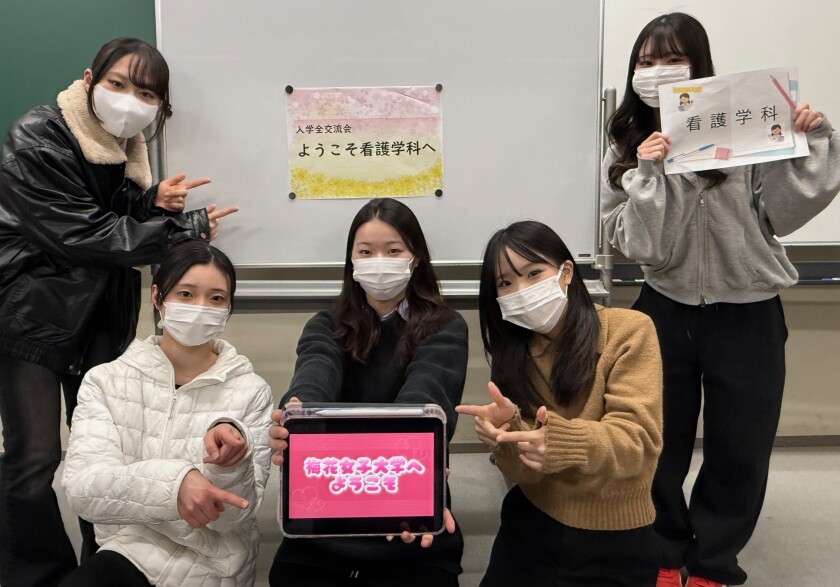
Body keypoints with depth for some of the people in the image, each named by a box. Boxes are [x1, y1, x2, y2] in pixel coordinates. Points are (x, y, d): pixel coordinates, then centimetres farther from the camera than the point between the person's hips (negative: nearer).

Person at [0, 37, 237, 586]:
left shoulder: (128, 144, 4)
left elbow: (121, 224, 8)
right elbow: (84, 236, -22)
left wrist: (154, 204, -15)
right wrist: (188, 227, -19)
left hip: (102, 319, 6)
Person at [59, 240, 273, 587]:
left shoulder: (250, 392, -4)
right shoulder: (105, 382, 1)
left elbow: (234, 515, -7)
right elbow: (82, 487, -12)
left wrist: (230, 467, -29)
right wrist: (172, 482, -30)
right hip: (125, 552, 1)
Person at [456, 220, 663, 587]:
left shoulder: (629, 331, -12)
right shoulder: (512, 351, 0)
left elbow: (638, 440, -21)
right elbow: (523, 471, -7)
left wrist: (562, 442, -40)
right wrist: (508, 434, -30)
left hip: (616, 541, -2)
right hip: (532, 529, 3)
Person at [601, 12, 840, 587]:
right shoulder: (628, 151, -1)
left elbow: (787, 208, -7)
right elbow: (640, 246, -9)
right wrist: (648, 174, -20)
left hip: (748, 316, -1)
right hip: (667, 313, 2)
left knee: (739, 451, 11)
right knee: (658, 446, 13)